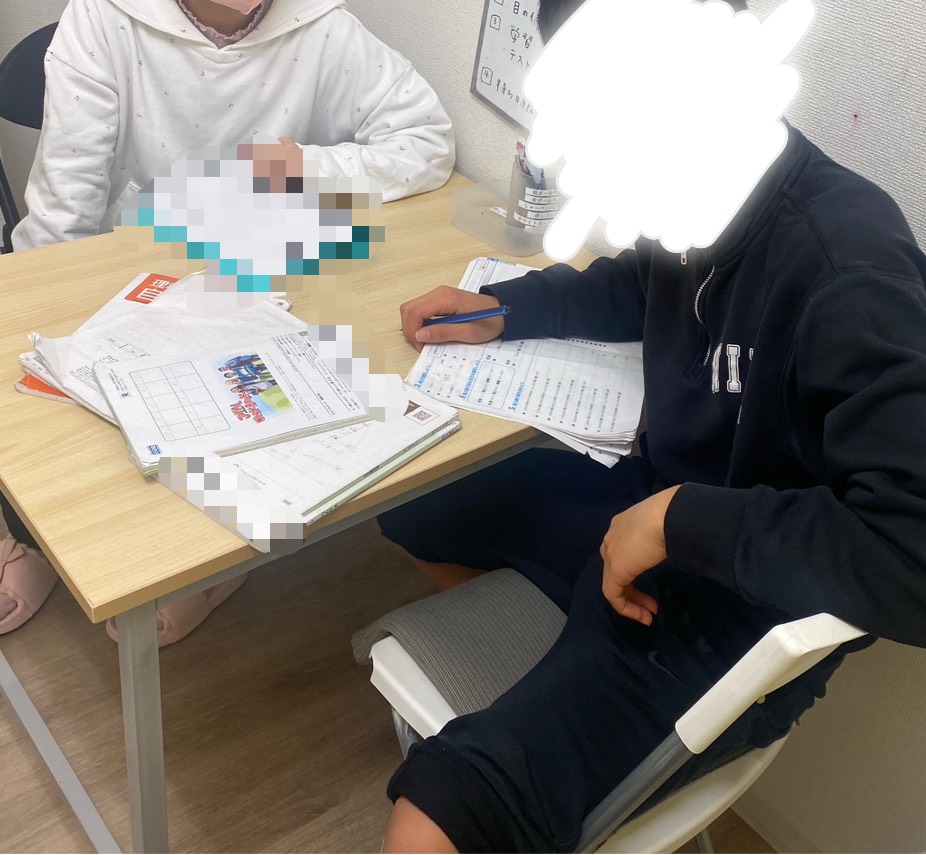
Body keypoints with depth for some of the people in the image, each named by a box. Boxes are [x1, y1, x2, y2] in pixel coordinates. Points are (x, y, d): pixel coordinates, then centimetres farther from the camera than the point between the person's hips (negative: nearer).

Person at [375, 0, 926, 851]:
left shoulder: (850, 272, -28)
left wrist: (681, 522, -26)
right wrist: (501, 308, 4)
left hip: (742, 610, -8)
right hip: (649, 506, 9)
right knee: (410, 503, 23)